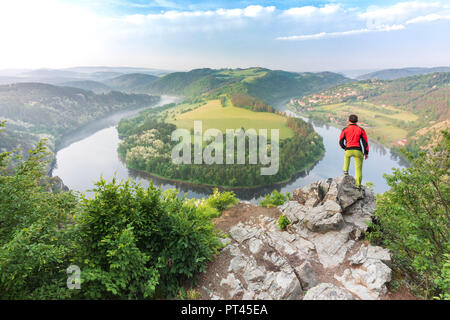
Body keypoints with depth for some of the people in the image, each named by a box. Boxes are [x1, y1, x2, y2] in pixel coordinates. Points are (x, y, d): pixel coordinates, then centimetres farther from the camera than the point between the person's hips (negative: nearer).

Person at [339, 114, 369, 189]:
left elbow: (341, 142, 7)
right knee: (358, 168, 7)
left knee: (347, 156, 37)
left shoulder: (344, 130, 5)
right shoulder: (361, 130, 6)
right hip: (358, 151, -1)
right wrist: (366, 153, 13)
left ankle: (346, 171, 31)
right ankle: (358, 184, 2)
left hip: (348, 150, 1)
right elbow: (365, 142, 4)